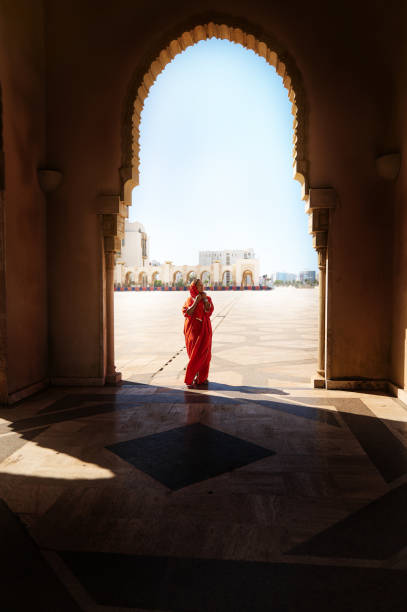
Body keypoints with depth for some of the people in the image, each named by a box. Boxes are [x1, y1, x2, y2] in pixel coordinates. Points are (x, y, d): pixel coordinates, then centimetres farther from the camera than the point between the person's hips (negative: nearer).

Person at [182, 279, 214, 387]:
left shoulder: (207, 299, 7)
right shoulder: (189, 300, 3)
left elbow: (209, 311, -8)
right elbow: (187, 313, -12)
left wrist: (205, 299, -13)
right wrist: (196, 302, -15)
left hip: (204, 330, 2)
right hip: (193, 329, -2)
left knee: (204, 353, 1)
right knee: (195, 354, -1)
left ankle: (202, 377, 13)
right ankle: (190, 379, 8)